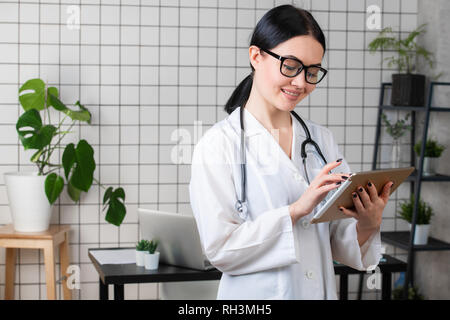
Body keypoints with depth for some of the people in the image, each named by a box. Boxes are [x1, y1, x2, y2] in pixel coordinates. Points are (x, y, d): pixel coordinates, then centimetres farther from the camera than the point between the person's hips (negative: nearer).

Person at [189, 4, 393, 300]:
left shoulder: (322, 139, 3)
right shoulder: (219, 144, -11)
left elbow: (340, 246, 2)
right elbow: (219, 247, -18)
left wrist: (368, 225, -17)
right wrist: (297, 209, -23)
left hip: (322, 290, 4)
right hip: (256, 293, -4)